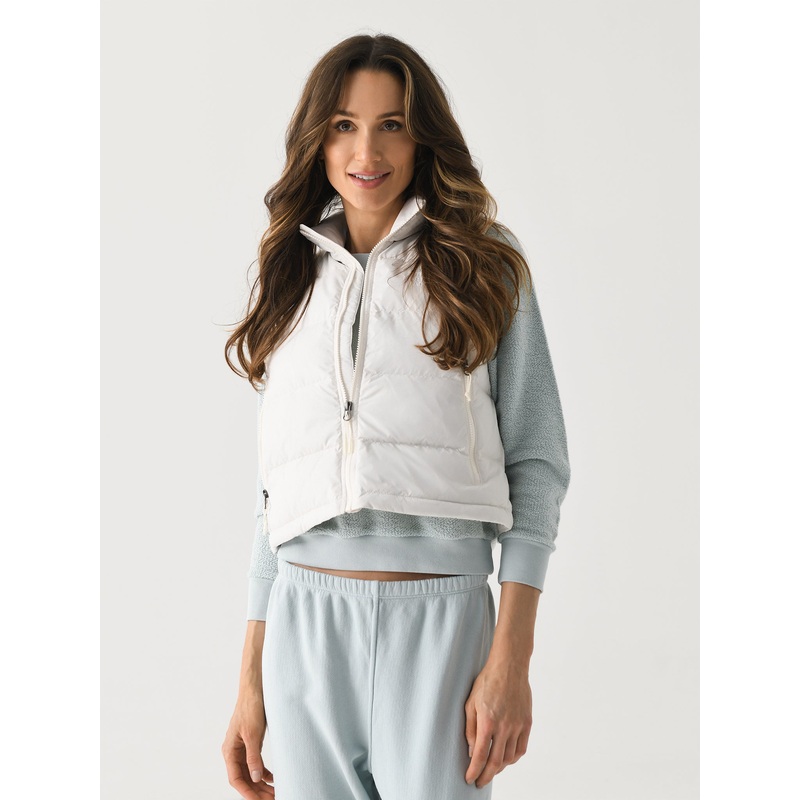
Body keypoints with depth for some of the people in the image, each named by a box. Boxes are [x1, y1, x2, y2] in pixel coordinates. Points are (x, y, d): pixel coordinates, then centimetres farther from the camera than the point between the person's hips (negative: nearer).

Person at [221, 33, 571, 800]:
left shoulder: (484, 264, 3)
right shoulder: (291, 277, 13)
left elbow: (537, 459, -1)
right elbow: (276, 486, 14)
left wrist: (511, 656, -10)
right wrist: (251, 681, 11)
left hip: (441, 621, -3)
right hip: (305, 625, 3)